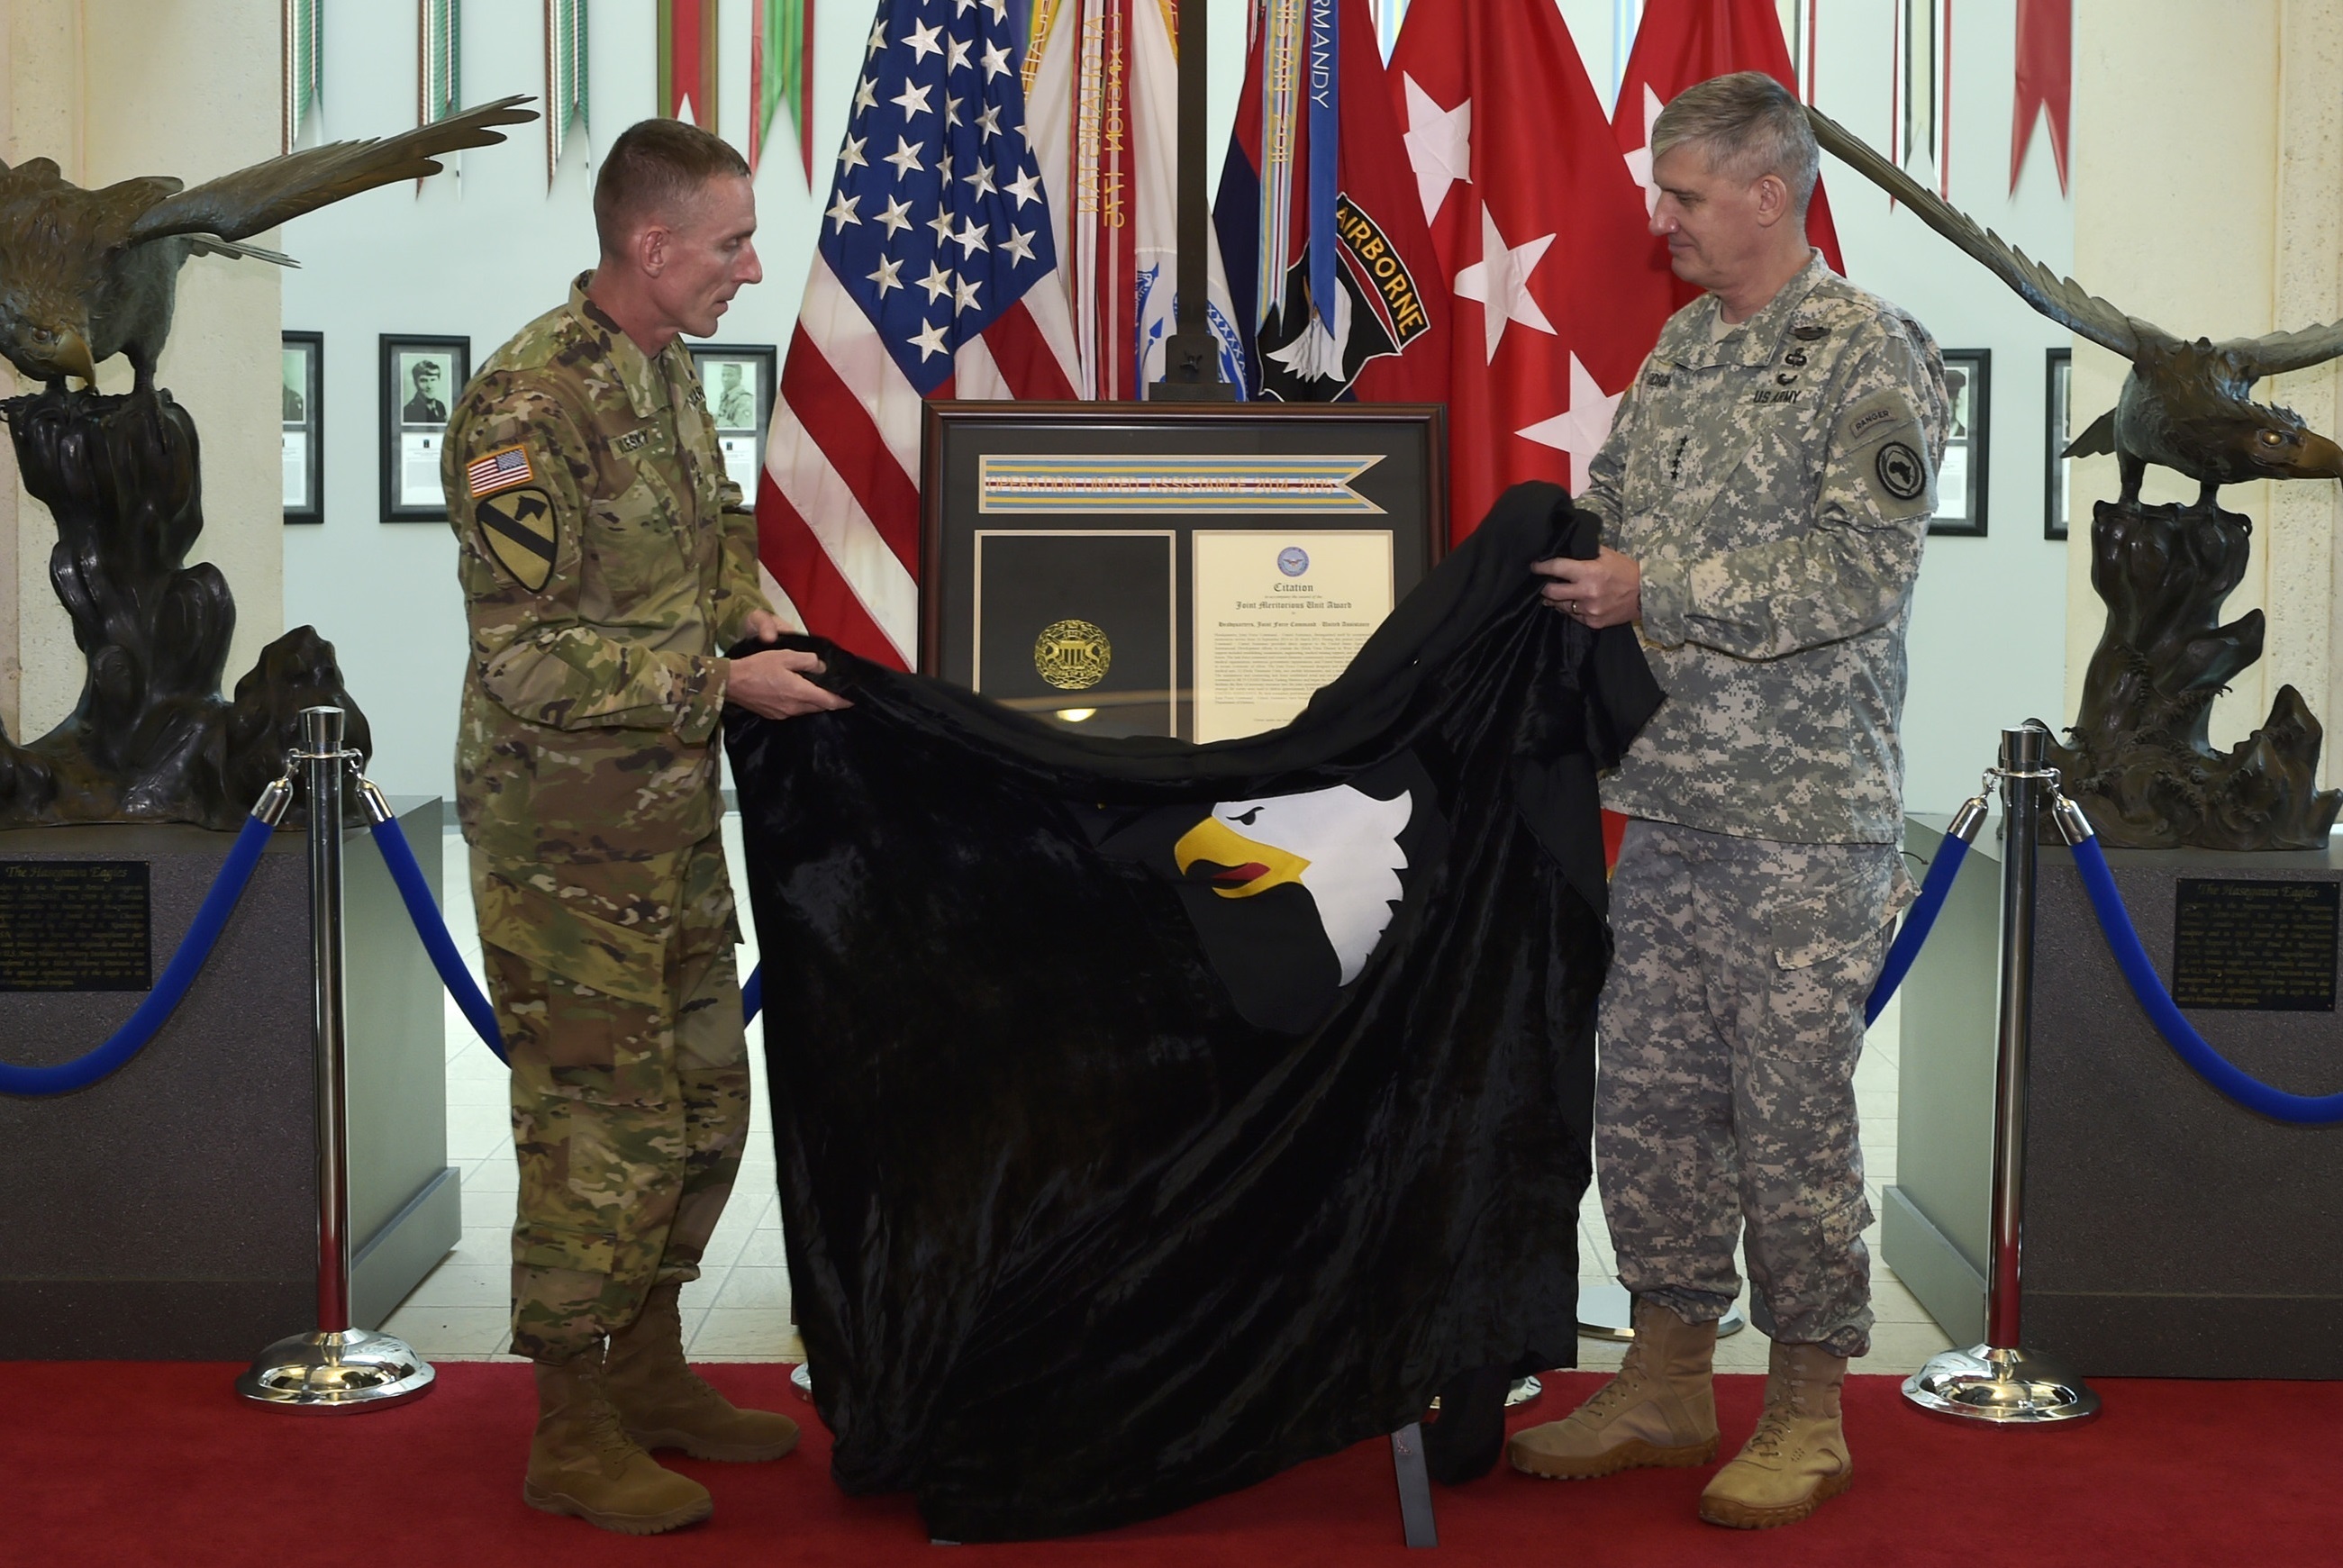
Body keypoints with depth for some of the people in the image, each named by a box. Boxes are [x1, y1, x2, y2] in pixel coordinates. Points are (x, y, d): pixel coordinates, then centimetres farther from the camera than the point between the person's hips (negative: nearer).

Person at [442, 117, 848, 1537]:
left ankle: (650, 1374, 31)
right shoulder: (530, 406, -20)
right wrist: (722, 678, -20)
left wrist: (748, 611, 5)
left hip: (676, 821, 9)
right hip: (567, 841, -9)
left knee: (704, 1101, 16)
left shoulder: (667, 370, 8)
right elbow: (528, 658, -23)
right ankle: (573, 1436, 14)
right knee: (602, 1127, -1)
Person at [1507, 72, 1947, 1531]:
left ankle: (1810, 1411, 14)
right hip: (1668, 803, 7)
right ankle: (1669, 1382, 24)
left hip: (1805, 819, -7)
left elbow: (1857, 574, -18)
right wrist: (1552, 549, 3)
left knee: (1793, 1110, 0)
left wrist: (1654, 590, -17)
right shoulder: (1682, 348, 14)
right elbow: (1615, 510, 23)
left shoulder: (1870, 354, -9)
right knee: (1649, 1097, 11)